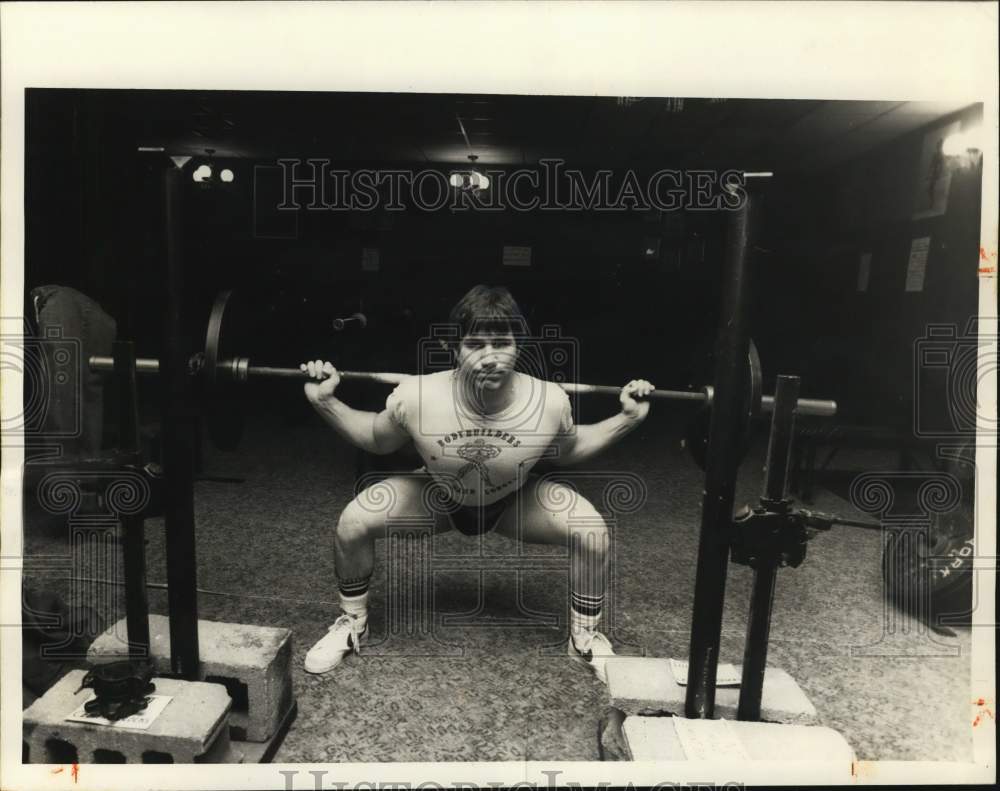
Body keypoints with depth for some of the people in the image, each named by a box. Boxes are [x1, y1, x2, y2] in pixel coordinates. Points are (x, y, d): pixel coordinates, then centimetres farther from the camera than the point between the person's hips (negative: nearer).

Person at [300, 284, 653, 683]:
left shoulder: (549, 402, -33)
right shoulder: (415, 397, -34)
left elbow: (569, 450, -7)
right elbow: (376, 440, -9)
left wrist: (627, 419, -17)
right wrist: (325, 403, -20)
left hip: (512, 502, 0)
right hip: (439, 498, 0)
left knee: (592, 532, -21)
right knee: (352, 523, -18)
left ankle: (585, 638, 8)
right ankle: (353, 624, 14)